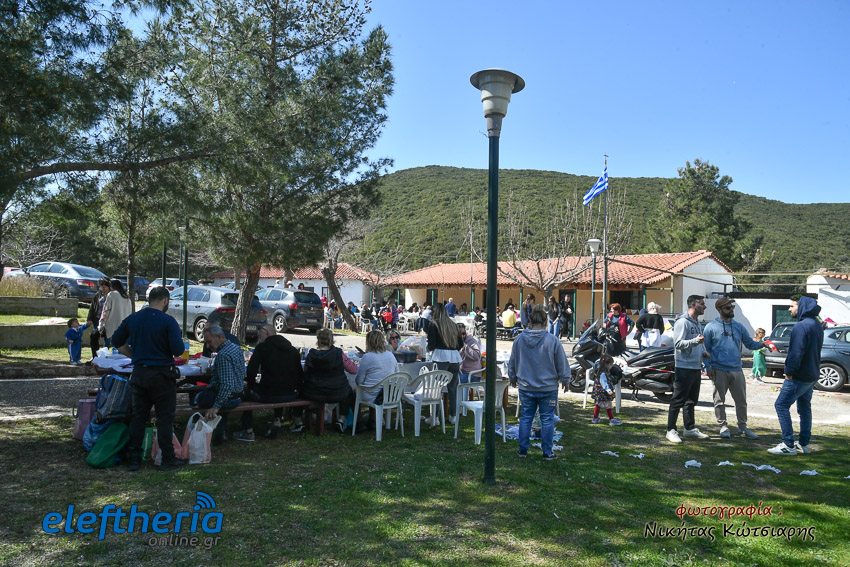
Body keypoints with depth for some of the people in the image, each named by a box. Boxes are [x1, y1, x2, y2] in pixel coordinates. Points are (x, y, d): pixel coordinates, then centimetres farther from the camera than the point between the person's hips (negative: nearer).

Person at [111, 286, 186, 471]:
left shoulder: (132, 319, 5)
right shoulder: (168, 321, -13)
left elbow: (116, 341, 15)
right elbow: (178, 350, -18)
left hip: (139, 372, 5)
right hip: (162, 374, -5)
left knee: (138, 416, 13)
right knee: (165, 417, 3)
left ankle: (133, 458, 17)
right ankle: (167, 459, 9)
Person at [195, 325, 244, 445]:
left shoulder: (223, 355, -24)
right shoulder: (236, 348, 6)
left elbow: (227, 385, -31)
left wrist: (215, 407, -33)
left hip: (228, 398, -9)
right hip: (238, 393, 9)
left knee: (197, 398, 9)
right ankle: (223, 432, 25)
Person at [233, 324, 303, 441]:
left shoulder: (262, 347, -4)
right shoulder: (293, 350, 10)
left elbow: (251, 371, -11)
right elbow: (300, 376, 11)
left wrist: (251, 384, 7)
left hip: (269, 396, -5)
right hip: (291, 396, 5)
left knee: (245, 389, 24)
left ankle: (248, 432, 21)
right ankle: (277, 420, 24)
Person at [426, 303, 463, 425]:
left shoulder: (433, 325, 0)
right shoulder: (453, 324, 13)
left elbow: (431, 345, -6)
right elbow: (460, 344, 14)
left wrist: (430, 350, 15)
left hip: (440, 357, -4)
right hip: (454, 357, 4)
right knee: (453, 387, 10)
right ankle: (452, 416, 16)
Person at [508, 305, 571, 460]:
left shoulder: (519, 339, -4)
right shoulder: (552, 340, -14)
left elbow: (512, 362, 9)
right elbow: (562, 364, -4)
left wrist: (513, 378, 26)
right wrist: (565, 380, 12)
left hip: (525, 387, 3)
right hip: (548, 388, -3)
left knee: (526, 417, 13)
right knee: (547, 419, 7)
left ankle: (523, 449, 19)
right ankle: (547, 453, 13)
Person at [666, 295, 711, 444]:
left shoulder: (696, 323, 18)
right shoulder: (682, 322, -12)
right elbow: (678, 343, -21)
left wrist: (703, 353, 12)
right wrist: (696, 341, -33)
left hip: (696, 368, 10)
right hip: (684, 368, -10)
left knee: (691, 400, 17)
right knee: (678, 401, -6)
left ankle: (689, 428, 27)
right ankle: (671, 430, -1)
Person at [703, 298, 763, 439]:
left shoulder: (738, 326, 12)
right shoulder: (711, 327, -1)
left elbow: (749, 343, 13)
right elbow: (706, 348, 0)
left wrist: (761, 344, -8)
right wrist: (708, 367, -8)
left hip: (737, 370, 4)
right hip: (719, 370, -4)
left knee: (741, 400, 8)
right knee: (720, 401, 3)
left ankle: (742, 427, 20)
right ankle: (723, 426, 15)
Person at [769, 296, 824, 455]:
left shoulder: (801, 326, -19)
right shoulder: (816, 325, 13)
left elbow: (796, 352, -25)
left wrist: (790, 371, -17)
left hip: (799, 376, -10)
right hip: (812, 375, 10)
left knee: (781, 405, -6)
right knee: (804, 408, 17)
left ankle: (788, 445, -8)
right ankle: (804, 444, 25)